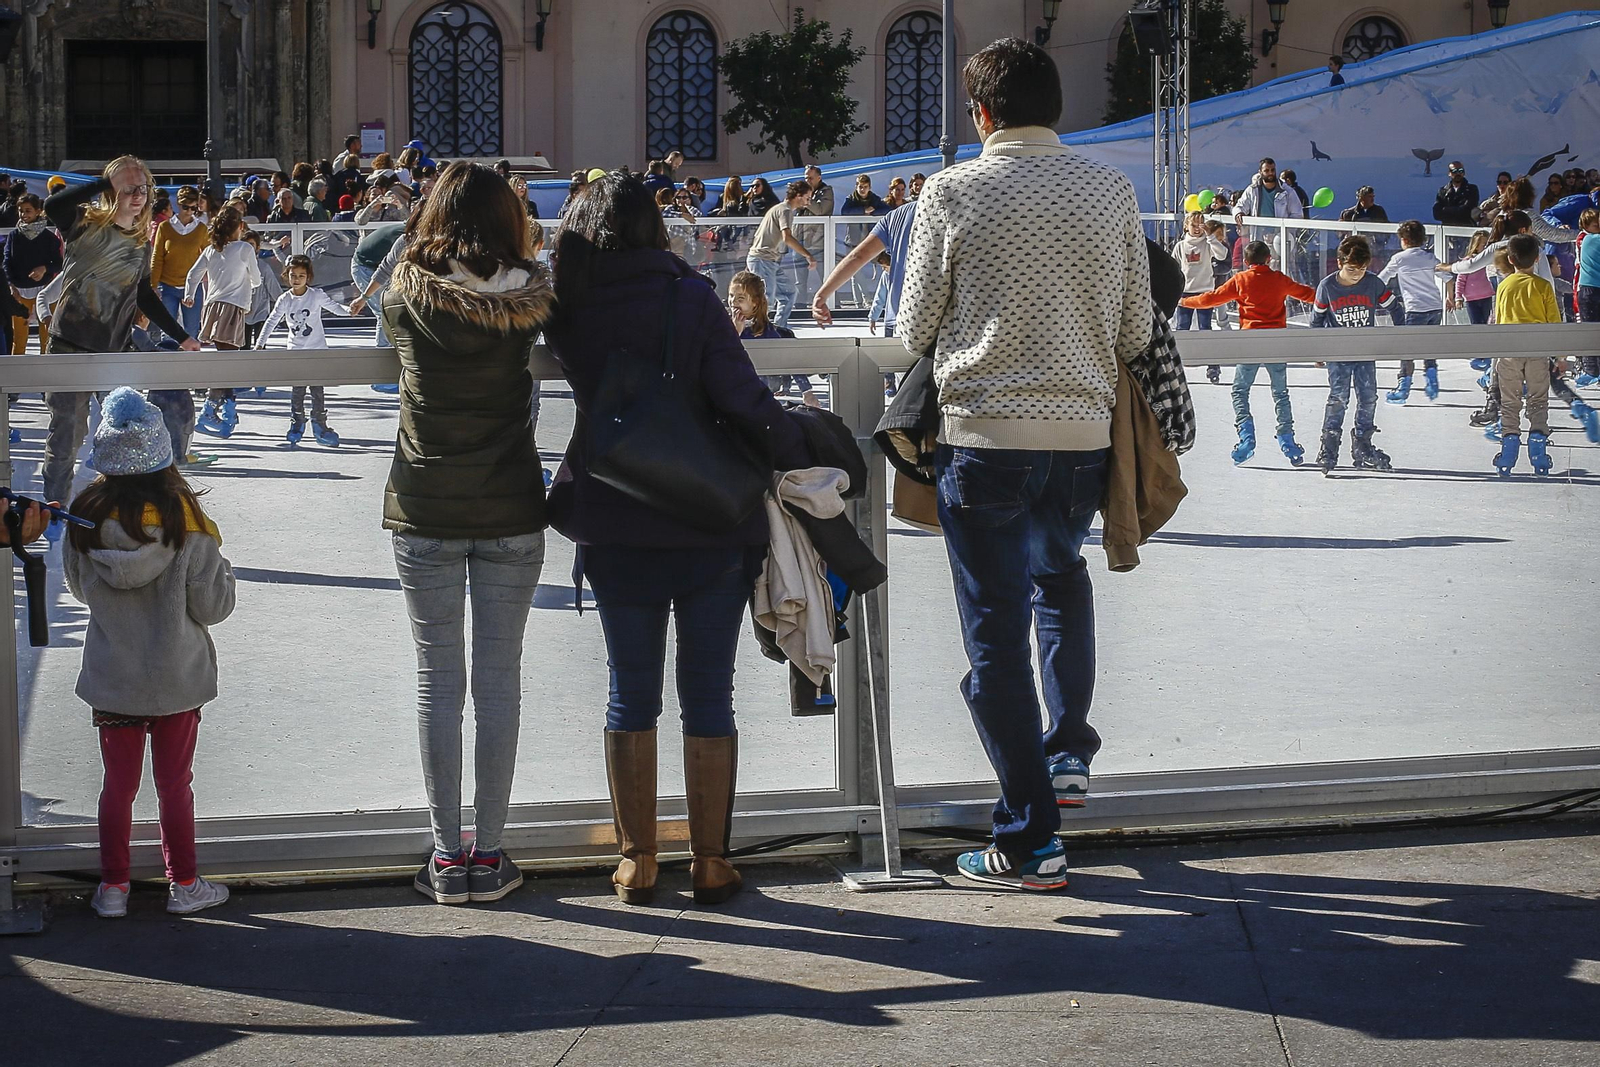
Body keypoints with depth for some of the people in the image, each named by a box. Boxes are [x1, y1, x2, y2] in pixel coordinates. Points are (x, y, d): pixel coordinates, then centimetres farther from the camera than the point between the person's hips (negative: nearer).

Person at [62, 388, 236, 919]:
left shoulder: (86, 518, -12)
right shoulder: (185, 520, -19)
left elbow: (79, 588, 6)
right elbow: (212, 607, -12)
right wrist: (218, 561, 3)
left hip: (111, 679, 2)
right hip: (177, 677, -2)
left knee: (118, 784, 15)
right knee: (175, 784, 13)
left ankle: (113, 887, 22)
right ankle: (183, 885, 23)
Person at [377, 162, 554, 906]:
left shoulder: (407, 294, -7)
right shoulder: (528, 298, -5)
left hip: (425, 510, 0)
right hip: (511, 510, 1)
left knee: (438, 679, 6)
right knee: (499, 679, 7)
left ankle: (447, 857, 8)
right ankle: (490, 854, 11)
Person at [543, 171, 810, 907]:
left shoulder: (570, 311, -3)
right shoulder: (689, 299, -10)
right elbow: (743, 401, -16)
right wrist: (797, 458, -3)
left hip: (615, 534, 2)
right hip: (712, 529, -2)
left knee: (631, 694, 13)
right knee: (708, 696, 8)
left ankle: (636, 861, 15)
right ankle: (710, 862, 12)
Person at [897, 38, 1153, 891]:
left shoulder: (952, 193, -6)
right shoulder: (1111, 192, 0)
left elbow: (913, 331, 0)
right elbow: (1137, 335, 4)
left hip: (983, 438, -3)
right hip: (1083, 435, 3)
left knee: (997, 632, 4)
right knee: (1061, 575, 32)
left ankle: (1029, 842, 6)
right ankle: (1068, 751, 25)